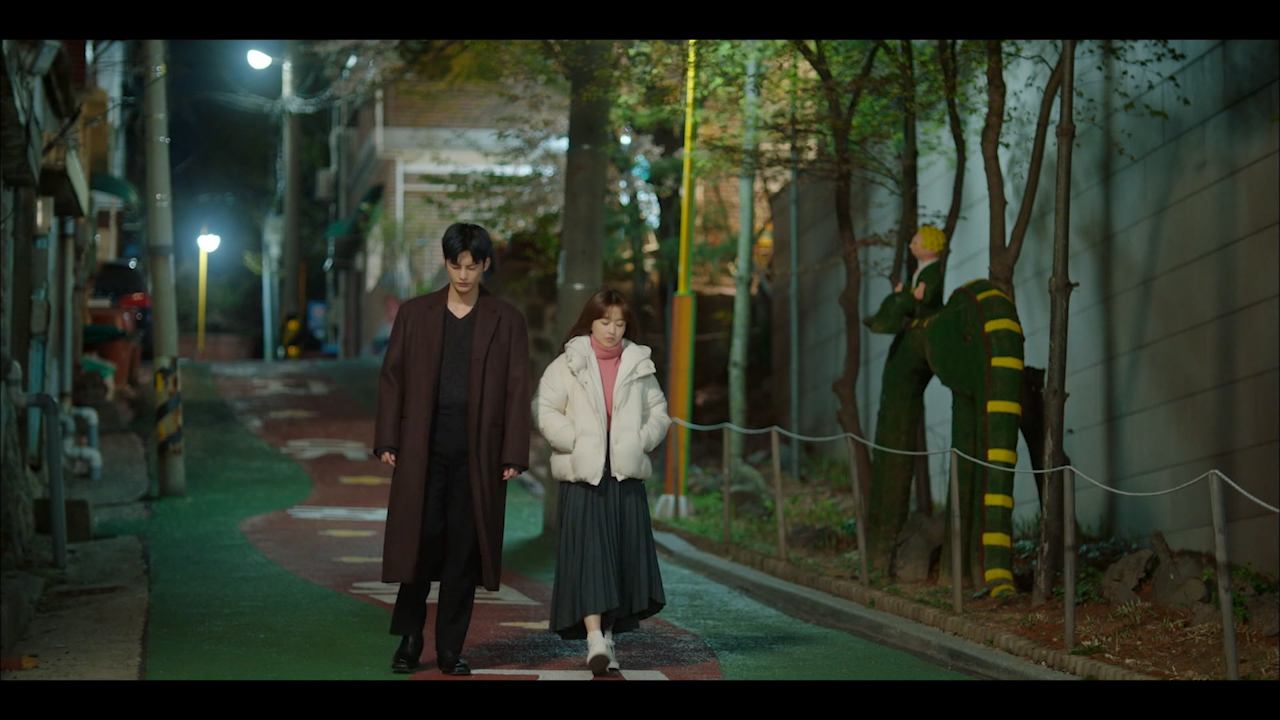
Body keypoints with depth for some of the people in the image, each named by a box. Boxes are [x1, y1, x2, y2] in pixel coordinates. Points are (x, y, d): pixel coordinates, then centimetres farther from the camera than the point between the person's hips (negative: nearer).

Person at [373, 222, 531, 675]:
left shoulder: (506, 321, 5)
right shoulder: (415, 314, 8)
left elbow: (517, 391, 2)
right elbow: (392, 379, 8)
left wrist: (514, 455, -4)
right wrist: (387, 442, -1)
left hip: (478, 450, 0)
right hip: (422, 446, 0)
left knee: (465, 547, 2)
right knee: (420, 540, -3)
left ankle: (450, 650, 10)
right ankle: (409, 639, 14)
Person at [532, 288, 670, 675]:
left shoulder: (639, 365, 12)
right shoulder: (566, 365, 1)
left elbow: (658, 413, 14)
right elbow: (546, 412, -4)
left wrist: (641, 442, -2)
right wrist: (577, 443, -12)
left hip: (626, 475, 4)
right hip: (583, 474, -4)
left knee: (625, 555, 3)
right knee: (588, 552, -13)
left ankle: (608, 635, 15)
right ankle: (595, 639, -21)